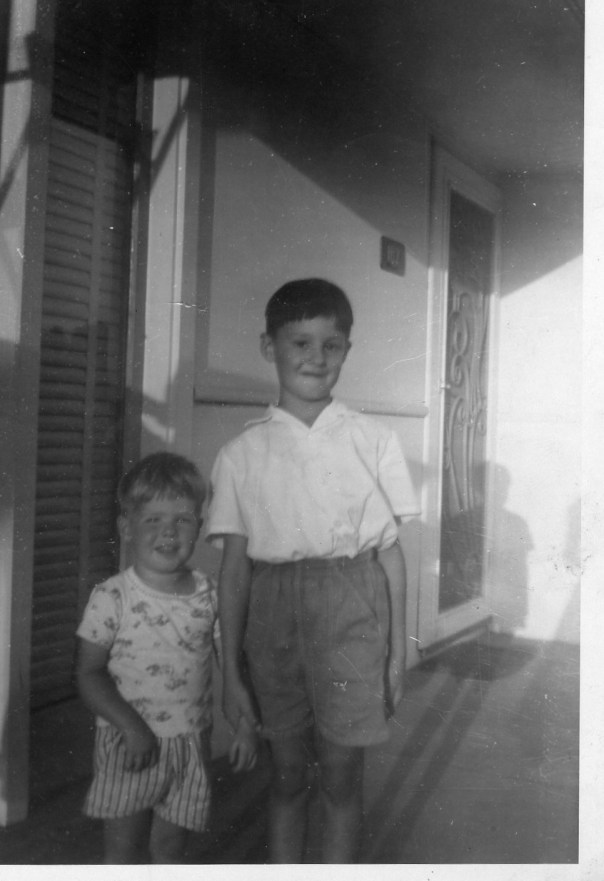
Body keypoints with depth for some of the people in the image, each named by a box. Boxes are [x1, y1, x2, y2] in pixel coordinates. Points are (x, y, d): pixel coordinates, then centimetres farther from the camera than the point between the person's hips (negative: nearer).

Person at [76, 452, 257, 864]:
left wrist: (246, 725, -4)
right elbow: (90, 673, -11)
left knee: (171, 847, 14)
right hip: (129, 744, -2)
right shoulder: (111, 598, -12)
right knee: (124, 850, 10)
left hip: (190, 742, 2)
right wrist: (131, 726, -20)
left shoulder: (210, 596, -4)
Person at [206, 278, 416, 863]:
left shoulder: (373, 441, 0)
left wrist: (397, 651, 4)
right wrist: (231, 671, 3)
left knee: (342, 778, 8)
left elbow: (390, 551, 4)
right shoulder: (241, 454, 1)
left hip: (352, 613, -1)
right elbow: (234, 566, 3)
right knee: (287, 776, 13)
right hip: (274, 611, 1)